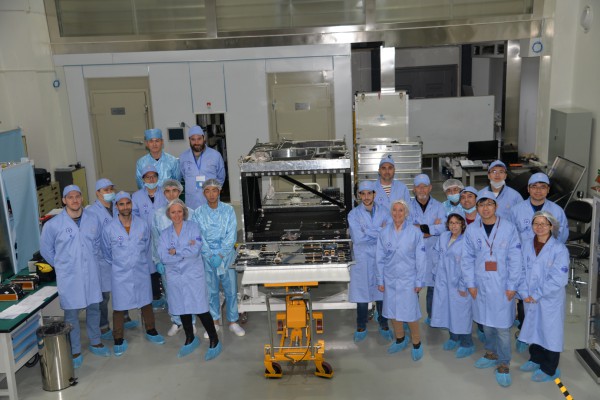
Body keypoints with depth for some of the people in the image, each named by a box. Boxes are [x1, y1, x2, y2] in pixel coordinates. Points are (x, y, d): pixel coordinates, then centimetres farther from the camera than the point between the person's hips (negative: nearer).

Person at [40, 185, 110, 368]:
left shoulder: (93, 220, -1)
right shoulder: (53, 224, -10)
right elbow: (46, 249, 3)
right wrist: (62, 264, 7)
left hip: (91, 273, 3)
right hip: (68, 276, -3)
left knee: (93, 308, 14)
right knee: (72, 313, 4)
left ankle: (95, 343, 32)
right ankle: (75, 351, 18)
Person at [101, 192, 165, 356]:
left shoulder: (142, 225, -6)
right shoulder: (109, 228, -11)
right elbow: (107, 253, 4)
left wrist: (139, 262, 13)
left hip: (141, 271, 2)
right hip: (120, 274, -2)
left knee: (146, 302, 15)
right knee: (119, 307, 5)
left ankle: (150, 331, 36)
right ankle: (118, 340, 22)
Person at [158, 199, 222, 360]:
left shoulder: (193, 227, -1)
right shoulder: (165, 234, 7)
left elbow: (195, 250, -15)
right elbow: (163, 257, -7)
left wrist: (176, 252, -10)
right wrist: (186, 251, -14)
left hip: (194, 275, -4)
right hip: (175, 277, 4)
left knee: (201, 309, -6)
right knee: (183, 309, 14)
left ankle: (214, 342, 6)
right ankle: (190, 339, 34)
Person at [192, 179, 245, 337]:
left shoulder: (228, 210, -2)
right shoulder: (198, 213, -1)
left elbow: (231, 236, -6)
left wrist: (220, 255, -14)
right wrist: (211, 256, -13)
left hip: (227, 255, 0)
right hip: (208, 257, 1)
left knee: (231, 290, 4)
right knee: (211, 291, 10)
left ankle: (233, 322, 18)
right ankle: (215, 321, 25)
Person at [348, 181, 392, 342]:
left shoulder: (384, 212, 3)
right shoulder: (353, 215, -3)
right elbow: (358, 238, -15)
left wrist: (368, 232, -16)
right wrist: (380, 231, -11)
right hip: (362, 260, -1)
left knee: (382, 293, 9)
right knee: (362, 295, 6)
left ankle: (383, 326, 26)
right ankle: (361, 328, 22)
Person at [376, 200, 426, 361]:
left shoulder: (415, 232, -8)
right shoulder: (384, 233, 0)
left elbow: (420, 259, -4)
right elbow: (380, 259, 5)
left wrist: (419, 281, -5)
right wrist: (380, 281, 4)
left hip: (408, 279, -3)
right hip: (390, 279, 3)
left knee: (411, 313, -1)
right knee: (392, 311, 13)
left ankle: (416, 344, 20)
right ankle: (400, 340, 34)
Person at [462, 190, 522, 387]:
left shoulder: (508, 228, -7)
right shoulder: (471, 230, 0)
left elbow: (515, 259, -6)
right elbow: (467, 259, 3)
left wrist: (512, 286, -8)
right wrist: (470, 284, -1)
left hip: (502, 286, -3)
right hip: (481, 285, 3)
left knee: (502, 327, -1)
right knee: (486, 323, 16)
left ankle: (503, 365, 14)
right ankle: (491, 354, 36)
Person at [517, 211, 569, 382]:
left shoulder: (560, 249, -14)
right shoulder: (526, 245, 1)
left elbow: (559, 279, -18)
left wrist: (536, 295, -16)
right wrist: (525, 293, -10)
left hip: (550, 300, -5)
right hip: (530, 299, 5)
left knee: (550, 332, 5)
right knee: (533, 328, 19)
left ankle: (549, 369, 21)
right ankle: (536, 359, 39)